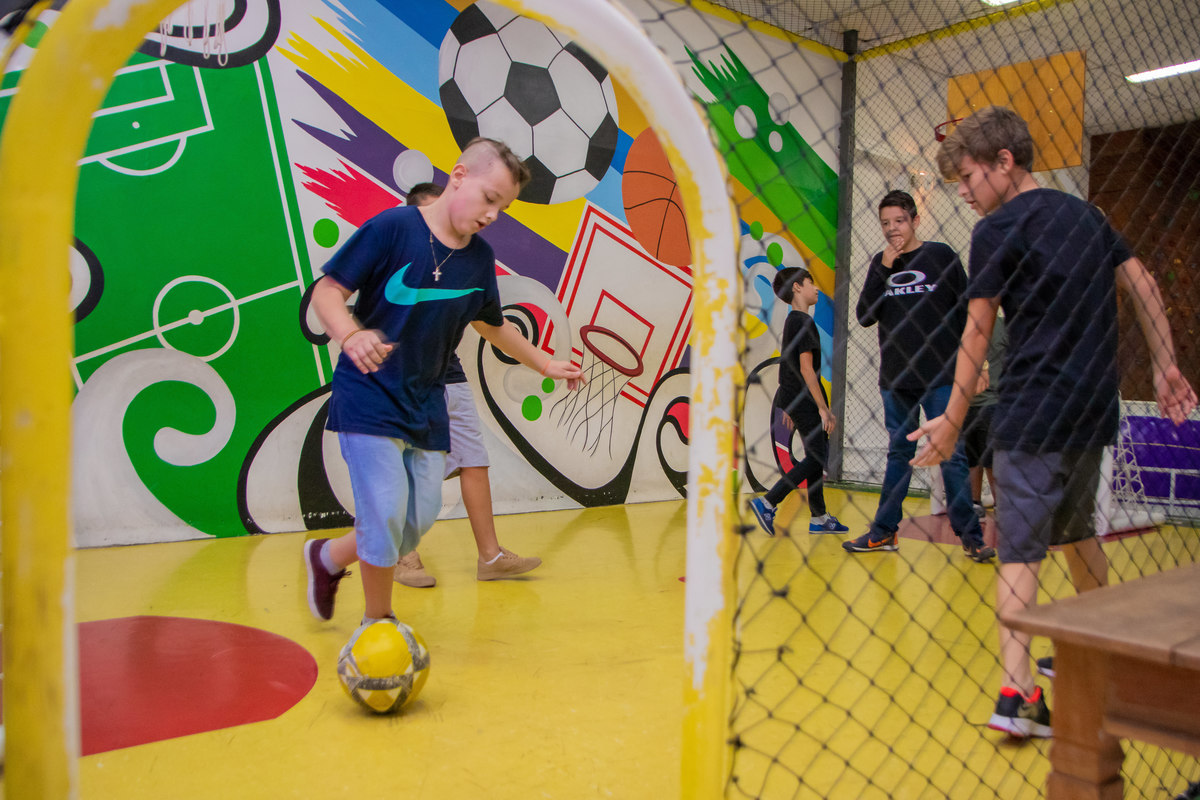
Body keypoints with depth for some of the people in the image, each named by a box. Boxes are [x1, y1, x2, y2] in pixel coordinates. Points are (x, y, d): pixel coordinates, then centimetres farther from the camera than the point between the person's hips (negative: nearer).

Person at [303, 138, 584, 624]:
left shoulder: (479, 260, 5)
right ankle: (378, 622, 16)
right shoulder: (392, 228, -13)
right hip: (368, 397, -6)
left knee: (419, 519, 6)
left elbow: (492, 325, 21)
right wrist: (351, 336, -32)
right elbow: (327, 291, -12)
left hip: (427, 405, 6)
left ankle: (328, 557, 35)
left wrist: (546, 365, 28)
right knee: (386, 514, -9)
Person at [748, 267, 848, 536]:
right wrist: (824, 409, -17)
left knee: (819, 454, 12)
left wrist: (790, 406, 24)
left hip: (794, 398, 10)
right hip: (804, 400, -10)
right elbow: (806, 368, -19)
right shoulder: (804, 322, -13)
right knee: (816, 457, -8)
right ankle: (767, 503, -8)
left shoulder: (792, 321, 17)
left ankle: (819, 518, 16)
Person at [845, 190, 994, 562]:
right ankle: (884, 531, 19)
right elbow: (864, 317, 0)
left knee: (951, 455, -3)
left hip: (940, 377, -3)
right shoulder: (881, 263, 10)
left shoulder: (941, 256, 2)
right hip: (894, 378, 3)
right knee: (899, 454, 11)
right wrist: (884, 268, -8)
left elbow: (967, 310, 4)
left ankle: (970, 535, 7)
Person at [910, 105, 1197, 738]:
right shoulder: (1087, 216, 14)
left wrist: (952, 421, -1)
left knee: (1021, 550, -7)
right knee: (1076, 533, 23)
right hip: (1093, 409, 7)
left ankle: (1015, 694, -15)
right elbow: (1142, 287, 14)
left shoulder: (998, 230, -7)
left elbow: (977, 336, -7)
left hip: (1032, 415, -7)